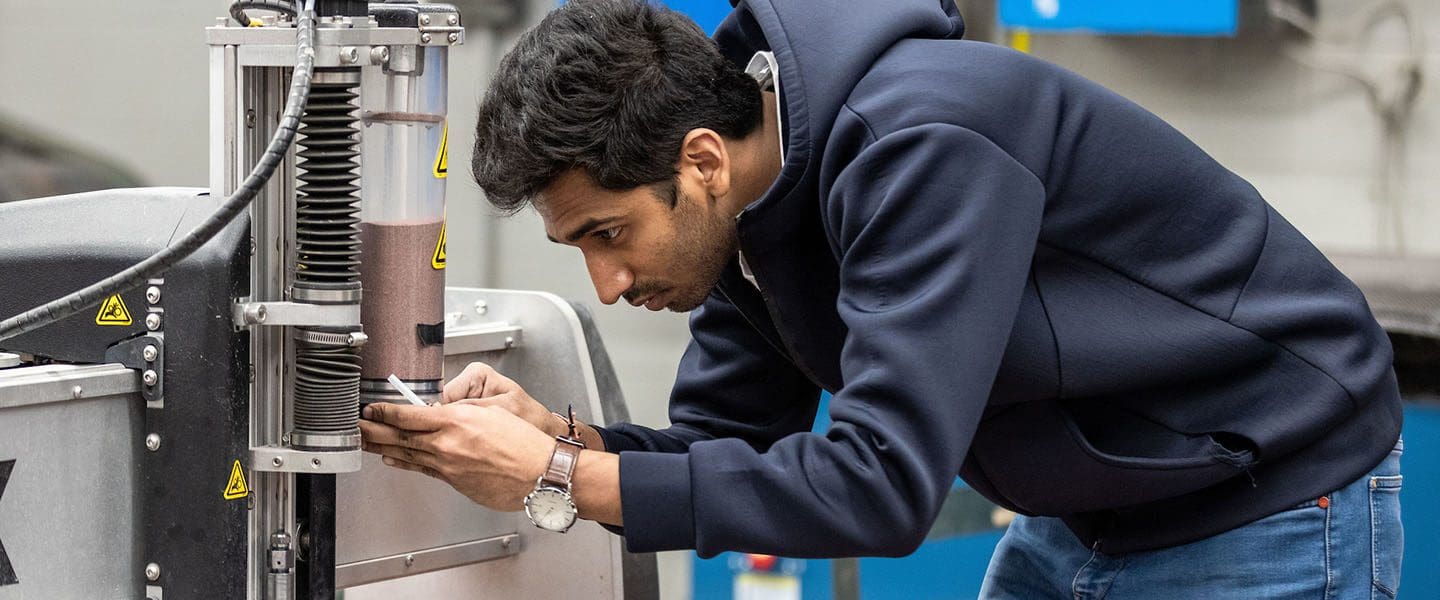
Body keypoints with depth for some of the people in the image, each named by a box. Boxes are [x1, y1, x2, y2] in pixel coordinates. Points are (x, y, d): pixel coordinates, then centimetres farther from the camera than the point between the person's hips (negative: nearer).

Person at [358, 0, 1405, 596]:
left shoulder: (919, 146, -32)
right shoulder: (746, 201, -5)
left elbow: (881, 487, -36)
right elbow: (726, 449, 2)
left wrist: (560, 480, -33)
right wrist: (556, 436, -18)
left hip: (1271, 512, -8)